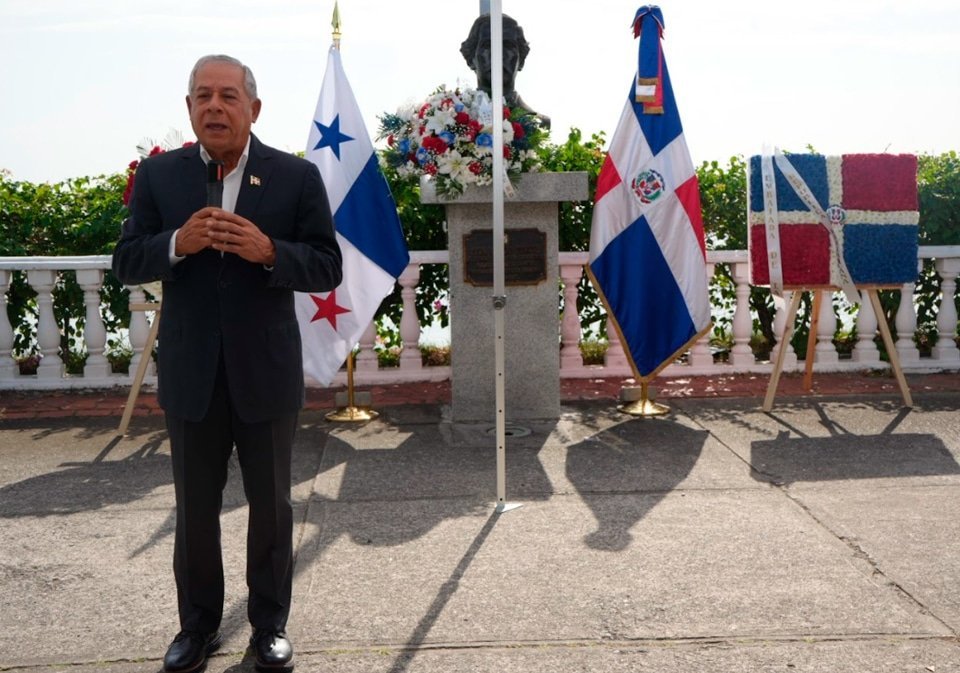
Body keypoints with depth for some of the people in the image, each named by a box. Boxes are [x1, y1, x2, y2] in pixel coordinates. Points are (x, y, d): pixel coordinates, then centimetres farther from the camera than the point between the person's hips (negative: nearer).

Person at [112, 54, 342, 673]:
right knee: (195, 506, 14)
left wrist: (269, 251, -24)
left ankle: (271, 623, 29)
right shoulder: (158, 175, 1)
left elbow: (327, 269, -5)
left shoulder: (298, 176, -4)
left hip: (267, 371, -1)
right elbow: (127, 263, 0)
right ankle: (199, 623, 31)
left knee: (272, 505, 12)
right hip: (190, 371, 2)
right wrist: (177, 243, -20)